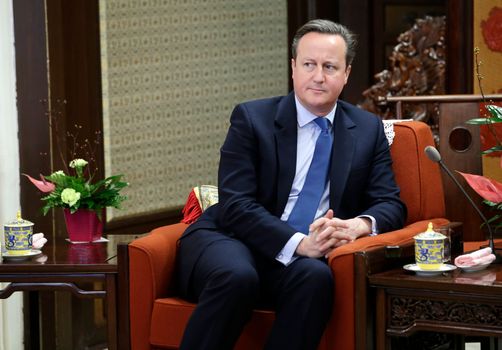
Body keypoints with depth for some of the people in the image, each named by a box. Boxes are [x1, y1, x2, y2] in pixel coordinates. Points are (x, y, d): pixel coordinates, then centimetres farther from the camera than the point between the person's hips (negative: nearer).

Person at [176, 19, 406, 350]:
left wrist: (361, 224, -17)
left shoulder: (368, 129, 11)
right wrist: (299, 243, -25)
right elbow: (236, 205, -10)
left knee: (316, 277, -34)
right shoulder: (251, 118, 0)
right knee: (237, 276, -37)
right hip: (230, 239, -2)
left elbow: (391, 204, 8)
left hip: (301, 258, 2)